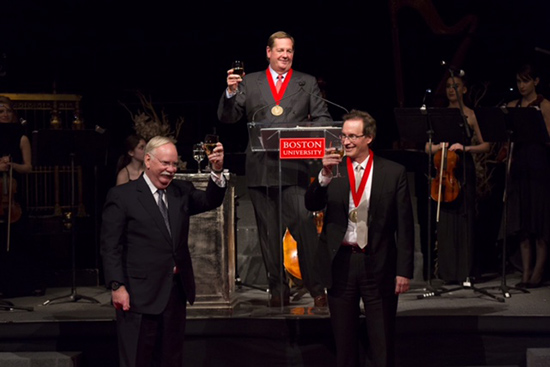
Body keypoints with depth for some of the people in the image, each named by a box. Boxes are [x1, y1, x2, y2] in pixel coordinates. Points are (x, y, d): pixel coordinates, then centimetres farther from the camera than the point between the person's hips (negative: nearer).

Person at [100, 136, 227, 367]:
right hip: (140, 295, -6)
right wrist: (117, 286, -15)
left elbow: (211, 201, 0)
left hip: (176, 293, 6)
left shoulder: (182, 192, 12)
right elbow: (110, 247, -8)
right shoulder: (121, 196, -5)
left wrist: (217, 172, -16)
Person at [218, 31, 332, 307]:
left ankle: (316, 288, -7)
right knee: (268, 232, 5)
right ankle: (278, 289, 14)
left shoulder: (307, 83, 13)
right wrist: (231, 92, -11)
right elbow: (227, 117, 7)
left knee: (304, 223, -15)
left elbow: (323, 118, 10)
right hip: (260, 168, 2)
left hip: (294, 168, -2)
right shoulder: (250, 83, 13)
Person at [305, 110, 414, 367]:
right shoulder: (332, 170, 6)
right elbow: (312, 205, -7)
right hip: (340, 263, 2)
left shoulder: (393, 173, 0)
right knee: (344, 342, 9)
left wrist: (404, 270, -4)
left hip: (378, 264, -2)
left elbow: (405, 226, 0)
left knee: (382, 343, 3)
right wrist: (324, 176, -23)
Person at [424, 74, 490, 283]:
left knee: (464, 219, -5)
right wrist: (440, 146, -8)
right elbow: (428, 147, 12)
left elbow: (485, 146, 1)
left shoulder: (471, 115, 5)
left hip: (464, 171, -3)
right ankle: (448, 271, 3)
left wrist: (465, 148, -14)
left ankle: (464, 272, 0)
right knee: (445, 220, -2)